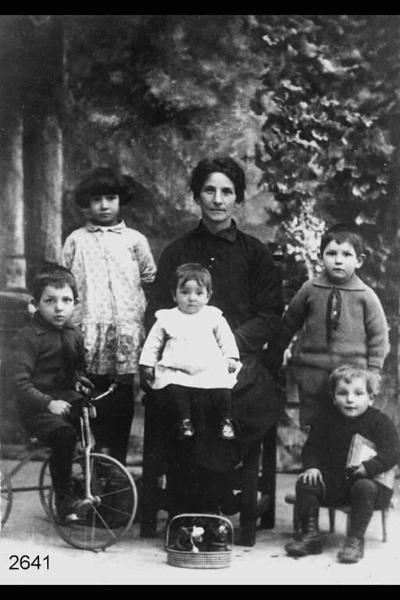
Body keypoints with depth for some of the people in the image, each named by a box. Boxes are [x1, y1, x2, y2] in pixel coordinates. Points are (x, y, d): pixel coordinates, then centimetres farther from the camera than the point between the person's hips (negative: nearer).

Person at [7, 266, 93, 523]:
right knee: (64, 435, -32)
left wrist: (83, 384, 5)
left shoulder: (73, 335, 12)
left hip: (70, 401, 6)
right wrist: (49, 403, -25)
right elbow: (19, 381, -17)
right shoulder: (26, 337, -10)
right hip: (37, 407, -6)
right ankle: (64, 498, -18)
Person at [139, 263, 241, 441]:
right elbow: (153, 343, 15)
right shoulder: (166, 318, 13)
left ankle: (226, 421, -10)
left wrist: (231, 358, 0)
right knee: (174, 387, -32)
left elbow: (226, 340, 14)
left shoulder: (214, 316, 14)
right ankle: (185, 421, -19)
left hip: (210, 368, 0)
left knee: (222, 386, -26)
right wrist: (148, 363, 7)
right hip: (176, 370, 0)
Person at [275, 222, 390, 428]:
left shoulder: (366, 296, -4)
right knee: (310, 424, 9)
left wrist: (373, 373, -2)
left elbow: (378, 335, 2)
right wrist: (277, 353, 18)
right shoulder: (309, 290, 0)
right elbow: (289, 322, 12)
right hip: (312, 371, 1)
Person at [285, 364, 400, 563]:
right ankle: (311, 536, -9)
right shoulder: (327, 419, 5)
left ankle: (355, 541, -27)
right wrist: (311, 466, -11)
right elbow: (312, 446, 10)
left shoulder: (379, 421, -7)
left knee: (364, 488, -36)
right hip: (332, 480, 4)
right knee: (305, 484, -16)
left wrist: (369, 467, -30)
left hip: (367, 479, -4)